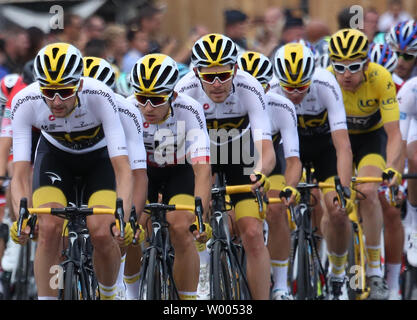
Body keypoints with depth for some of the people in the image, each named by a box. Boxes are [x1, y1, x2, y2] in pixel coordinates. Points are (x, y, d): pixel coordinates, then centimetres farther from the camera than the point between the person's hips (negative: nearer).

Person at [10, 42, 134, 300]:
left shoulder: (100, 97, -37)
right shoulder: (25, 102, -33)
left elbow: (123, 168, -40)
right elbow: (20, 173, -33)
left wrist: (124, 217, -54)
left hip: (100, 156, -1)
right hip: (55, 154, 1)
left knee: (102, 233, -19)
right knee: (49, 228, -22)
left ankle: (108, 295, 11)